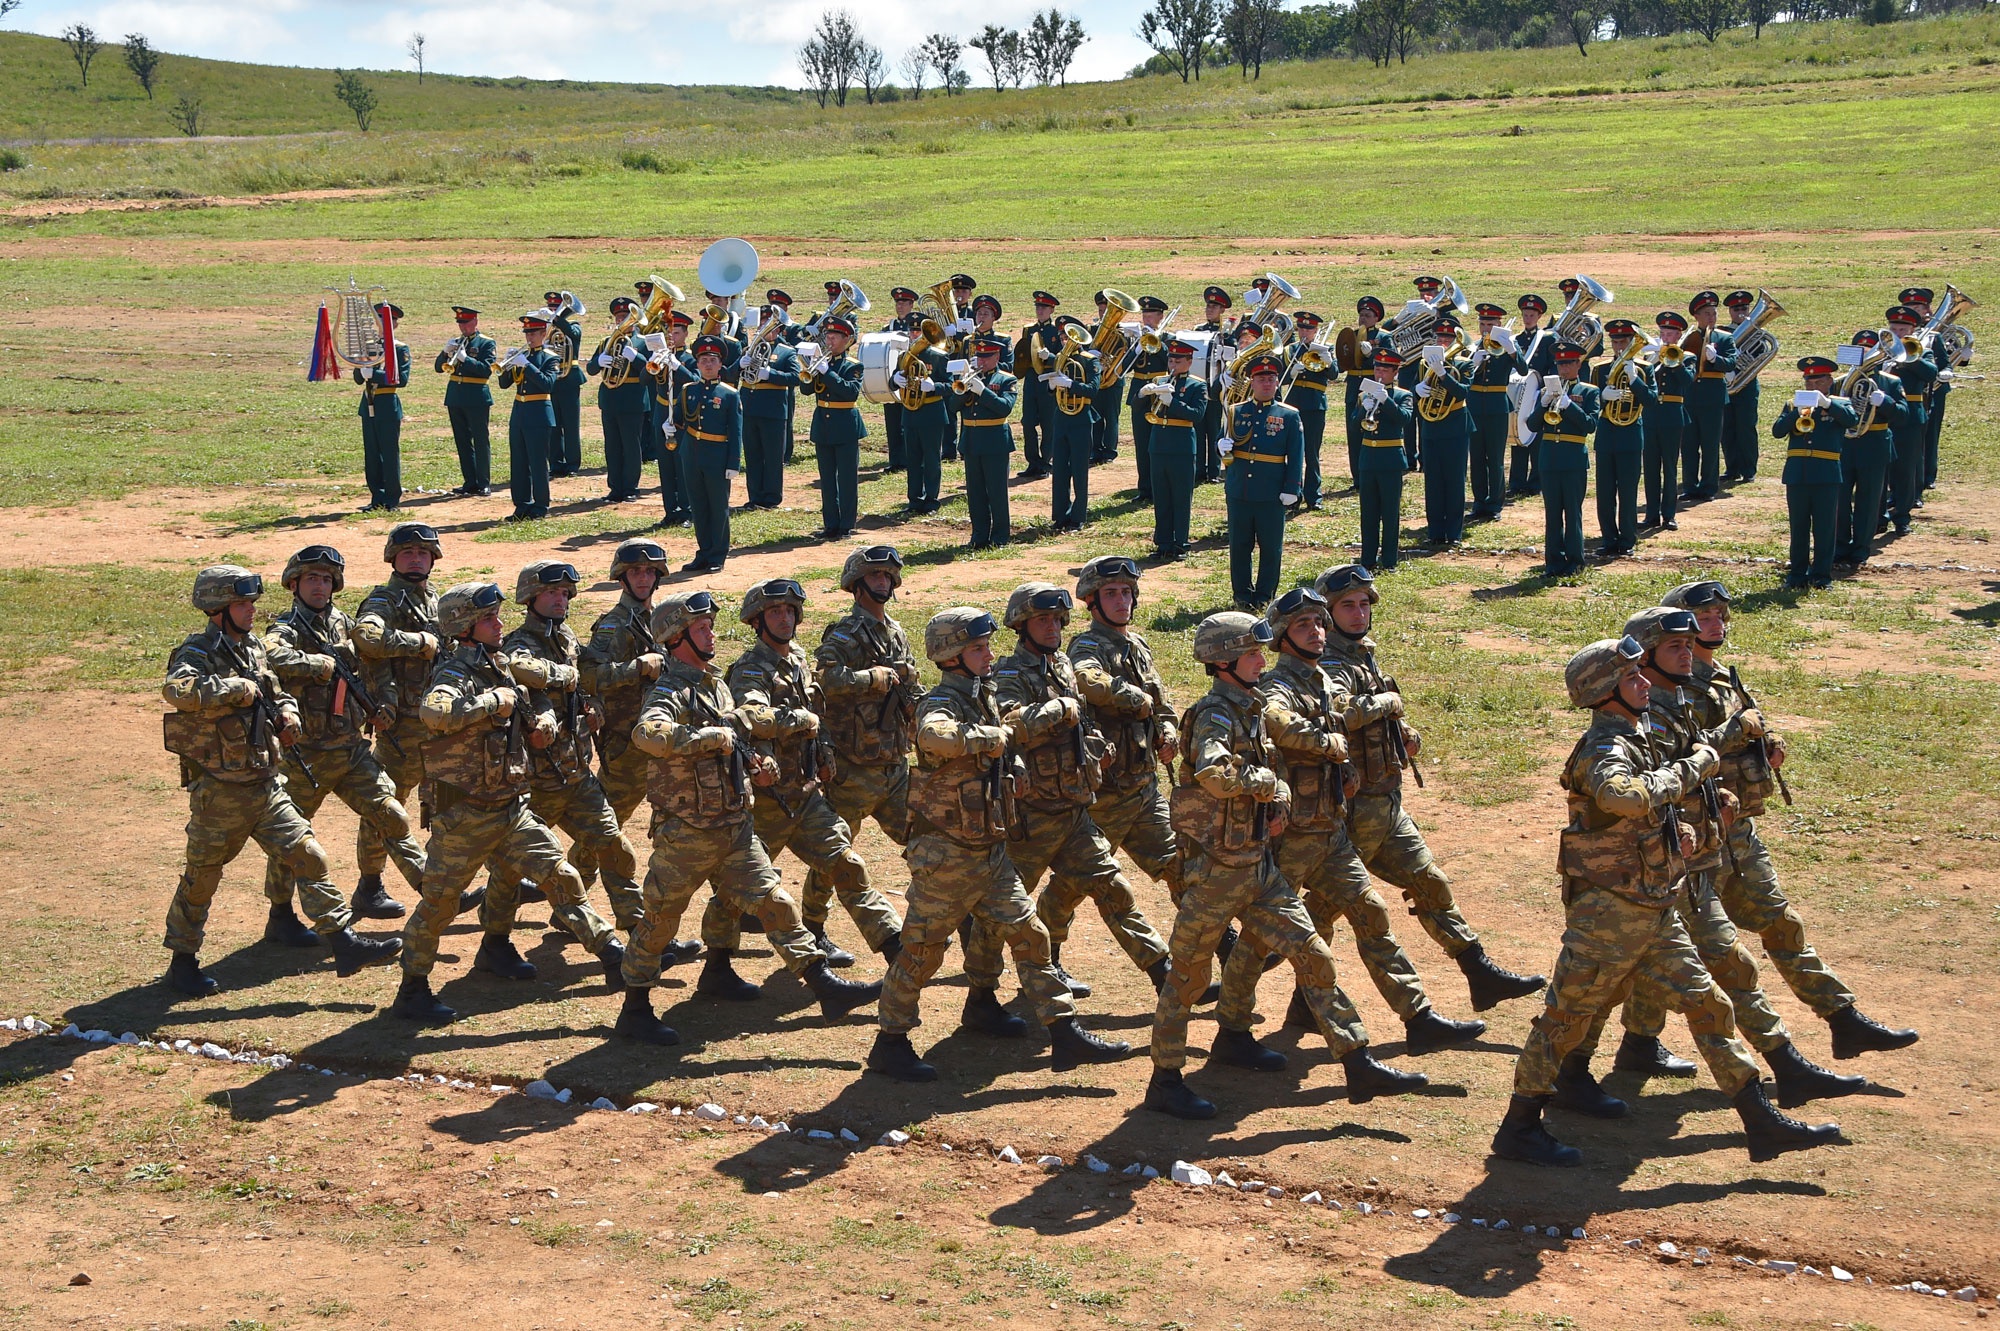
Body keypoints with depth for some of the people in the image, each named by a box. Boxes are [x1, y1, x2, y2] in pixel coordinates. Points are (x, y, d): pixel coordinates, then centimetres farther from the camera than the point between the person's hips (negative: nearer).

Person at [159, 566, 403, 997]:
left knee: (307, 856, 1)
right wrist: (239, 688, -29)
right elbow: (177, 690, -37)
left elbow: (276, 693, 26)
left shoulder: (252, 648, 10)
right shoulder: (197, 654, -14)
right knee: (201, 878, 7)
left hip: (266, 786, 7)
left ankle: (344, 944, 3)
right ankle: (182, 962, 23)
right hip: (219, 794, -7)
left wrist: (287, 713, 3)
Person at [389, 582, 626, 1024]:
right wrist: (494, 701, -27)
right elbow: (435, 713, -40)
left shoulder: (501, 671, 11)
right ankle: (412, 991, 12)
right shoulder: (456, 675, -15)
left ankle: (612, 955, 11)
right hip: (464, 816, -7)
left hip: (512, 808, 8)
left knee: (559, 875, 5)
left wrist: (543, 722, 5)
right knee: (439, 900, 1)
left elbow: (530, 718, 29)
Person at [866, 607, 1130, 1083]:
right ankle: (890, 1044, 15)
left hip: (990, 852, 8)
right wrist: (993, 736, -30)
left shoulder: (982, 700, 9)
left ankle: (1066, 1035, 9)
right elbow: (935, 737, -43)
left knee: (1028, 934, 6)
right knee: (923, 950, 2)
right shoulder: (942, 705, -18)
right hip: (946, 858, -8)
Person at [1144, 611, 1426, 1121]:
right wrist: (1265, 782, -21)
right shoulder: (1215, 715, -18)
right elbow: (1212, 774, -38)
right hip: (1216, 868, -9)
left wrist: (1279, 800, 3)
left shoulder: (1251, 710, 10)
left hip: (1258, 865, 9)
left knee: (1312, 954, 6)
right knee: (1189, 974, 3)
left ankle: (1360, 1067, 10)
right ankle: (1164, 1082, 16)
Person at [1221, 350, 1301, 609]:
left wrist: (1291, 489, -7)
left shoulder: (1289, 415, 2)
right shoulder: (1236, 411, 7)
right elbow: (1225, 441, 16)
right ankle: (1241, 593, 17)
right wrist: (1224, 447, -9)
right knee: (1239, 545, 7)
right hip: (1239, 489, 2)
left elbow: (1296, 457, 1)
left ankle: (1265, 595, 14)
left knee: (1270, 547, 4)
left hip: (1272, 494, -2)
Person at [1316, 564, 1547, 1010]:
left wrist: (1401, 734, 7)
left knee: (1430, 884, 12)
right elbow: (1340, 714, -38)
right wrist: (1387, 701, -21)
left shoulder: (1363, 656, 13)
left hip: (1386, 806, 9)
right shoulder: (1330, 665, -17)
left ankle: (1482, 974, 18)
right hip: (1354, 810, -9)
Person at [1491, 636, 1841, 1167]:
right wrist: (1691, 768, -28)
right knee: (1567, 1015, 1)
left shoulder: (1630, 741, 11)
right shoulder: (1604, 750, -19)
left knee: (1707, 1004, 9)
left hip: (1654, 909, 9)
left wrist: (1673, 831, 7)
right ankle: (1518, 1129, 12)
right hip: (1609, 909, -9)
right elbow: (1626, 797, -42)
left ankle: (1762, 1123, 14)